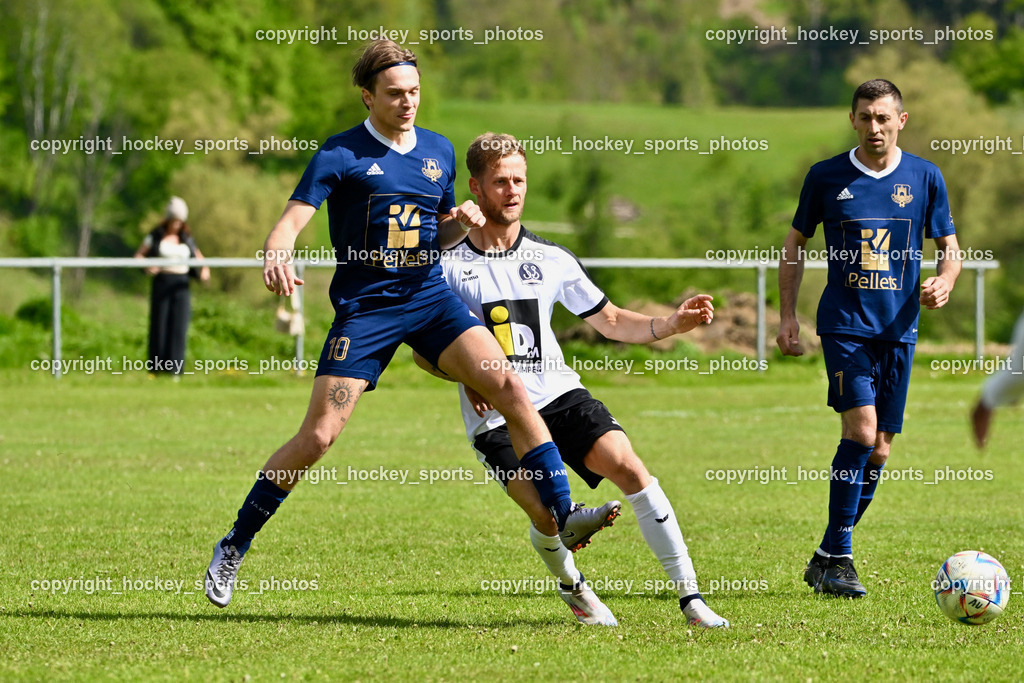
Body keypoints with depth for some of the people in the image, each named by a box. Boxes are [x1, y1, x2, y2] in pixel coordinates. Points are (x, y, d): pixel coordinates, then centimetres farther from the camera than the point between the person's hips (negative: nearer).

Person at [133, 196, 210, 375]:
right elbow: (138, 255, 5)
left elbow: (198, 257, 21)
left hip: (181, 285, 2)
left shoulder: (187, 238, 10)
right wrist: (147, 266, -16)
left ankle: (175, 368, -5)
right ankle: (156, 367, 7)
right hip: (161, 282, -2)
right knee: (159, 325, 0)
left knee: (179, 326, -5)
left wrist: (204, 270, -1)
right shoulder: (156, 236, 3)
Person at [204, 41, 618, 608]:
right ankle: (234, 546, 6)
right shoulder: (339, 156, -4)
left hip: (430, 296, 4)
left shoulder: (438, 151, 12)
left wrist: (459, 220, 0)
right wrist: (276, 259, -36)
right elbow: (291, 221, -13)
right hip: (364, 307, -4)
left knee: (510, 388, -17)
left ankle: (564, 514, -15)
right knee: (318, 436, -9)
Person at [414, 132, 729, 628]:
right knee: (546, 514, -20)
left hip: (559, 395, 3)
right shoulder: (449, 265, 0)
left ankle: (690, 596, -16)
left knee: (628, 467, -20)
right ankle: (572, 588, 14)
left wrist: (672, 324, 0)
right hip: (495, 417, -3)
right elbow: (423, 350, 4)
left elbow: (611, 322, 16)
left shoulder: (551, 260, 10)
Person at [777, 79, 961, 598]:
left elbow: (949, 248, 10)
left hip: (899, 329, 3)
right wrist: (788, 316, 4)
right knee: (861, 431, -19)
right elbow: (795, 244, 10)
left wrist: (944, 281, -12)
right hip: (845, 324, -3)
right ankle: (838, 559, -12)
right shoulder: (826, 177, 0)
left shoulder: (924, 177, 4)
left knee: (878, 451, 4)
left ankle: (826, 559, 19)